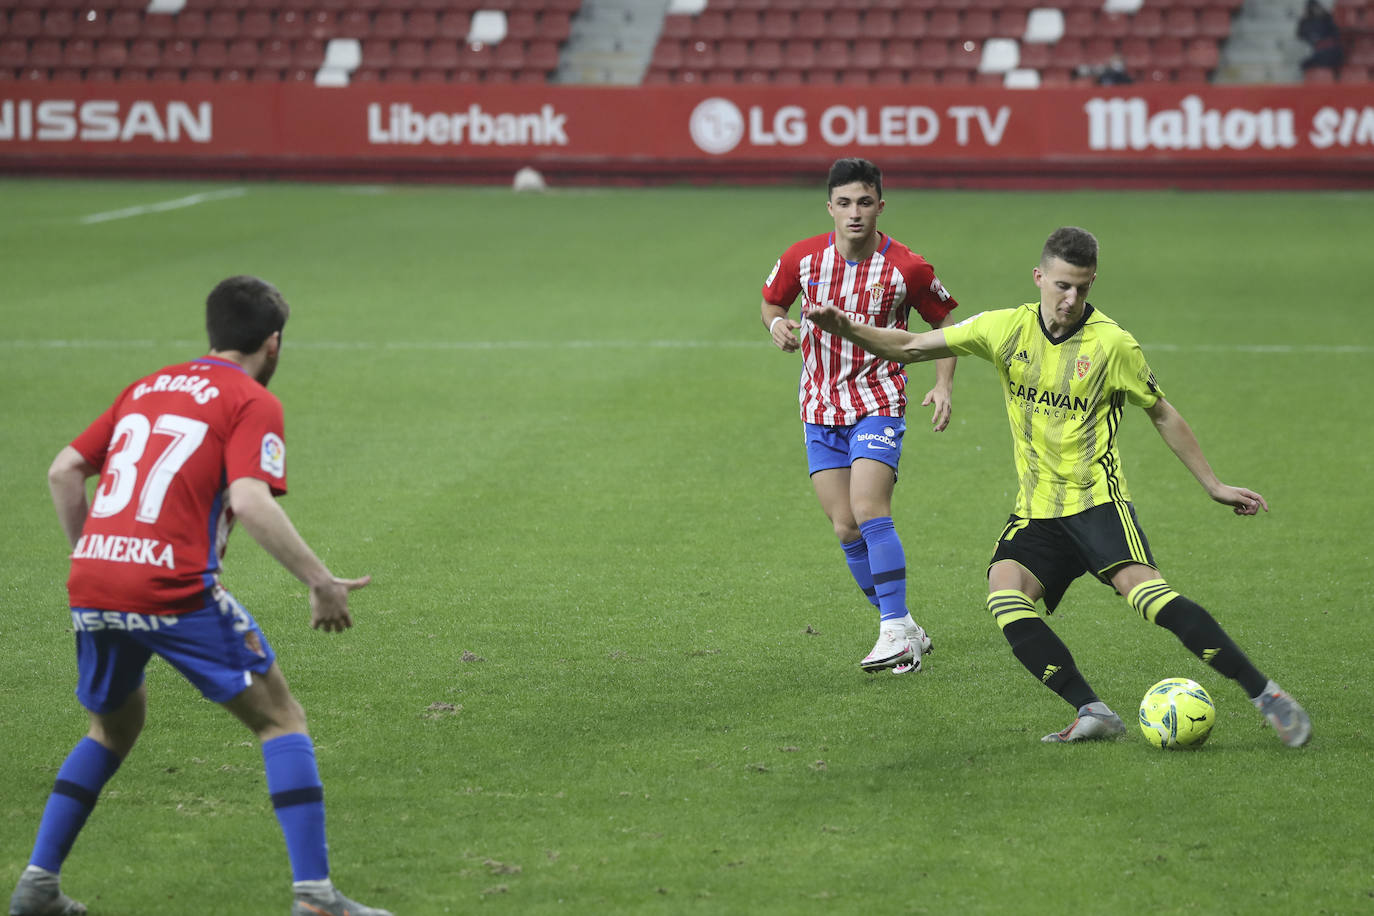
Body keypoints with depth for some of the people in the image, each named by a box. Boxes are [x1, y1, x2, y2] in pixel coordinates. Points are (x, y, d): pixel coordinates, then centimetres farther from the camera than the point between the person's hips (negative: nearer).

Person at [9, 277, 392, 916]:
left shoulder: (147, 388, 21)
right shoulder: (252, 403, 2)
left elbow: (63, 471, 20)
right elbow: (250, 502, -14)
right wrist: (321, 583, -8)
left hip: (91, 581, 6)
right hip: (175, 589, -6)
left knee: (114, 725, 29)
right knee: (280, 718, 6)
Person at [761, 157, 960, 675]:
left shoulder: (906, 268, -11)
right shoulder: (802, 258, -4)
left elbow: (945, 322, 4)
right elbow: (771, 302, 14)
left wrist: (943, 386, -8)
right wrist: (777, 325, -9)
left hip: (878, 403, -4)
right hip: (821, 409, 4)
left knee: (869, 512, -21)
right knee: (846, 529, 0)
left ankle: (896, 629, -18)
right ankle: (903, 633, 12)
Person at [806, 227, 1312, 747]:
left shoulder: (1112, 344, -4)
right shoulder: (1007, 329, 3)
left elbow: (1162, 415, 9)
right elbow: (910, 347, 6)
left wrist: (1213, 485, 12)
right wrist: (848, 330, -11)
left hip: (1096, 500, -4)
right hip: (1035, 512, 4)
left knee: (1142, 587, -28)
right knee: (1004, 593, -25)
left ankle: (1265, 695, -24)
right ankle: (1092, 713, -26)